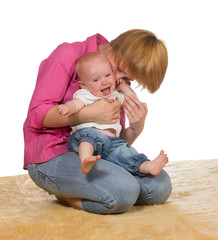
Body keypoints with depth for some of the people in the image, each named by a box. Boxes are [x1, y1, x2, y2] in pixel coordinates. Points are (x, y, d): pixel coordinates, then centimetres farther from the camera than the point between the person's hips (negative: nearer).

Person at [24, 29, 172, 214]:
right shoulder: (68, 55, -10)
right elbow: (37, 114, -17)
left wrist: (136, 129, -13)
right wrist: (91, 114, -25)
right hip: (52, 155, -7)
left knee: (160, 186, -10)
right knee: (125, 192, -29)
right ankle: (65, 194, -3)